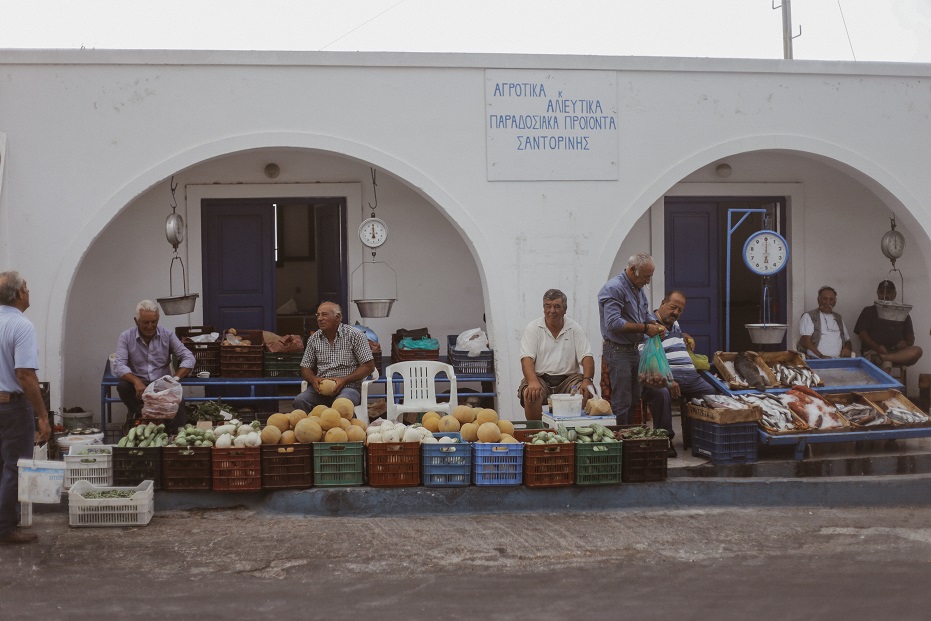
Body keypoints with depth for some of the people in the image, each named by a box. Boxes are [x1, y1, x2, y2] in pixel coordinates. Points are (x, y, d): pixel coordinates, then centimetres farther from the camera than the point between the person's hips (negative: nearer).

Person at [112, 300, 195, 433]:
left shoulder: (167, 335, 2)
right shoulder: (126, 337, -1)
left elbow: (189, 358, -4)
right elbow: (118, 366, -12)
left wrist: (176, 378, -23)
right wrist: (136, 381, -32)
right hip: (139, 386, 1)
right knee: (123, 386, -32)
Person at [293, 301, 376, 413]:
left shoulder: (354, 335, 0)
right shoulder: (314, 339, 13)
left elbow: (369, 366, -2)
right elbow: (305, 368, 17)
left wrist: (344, 380, -14)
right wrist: (314, 380, -8)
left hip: (348, 387, -4)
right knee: (299, 401, -27)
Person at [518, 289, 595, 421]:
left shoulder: (574, 328, 7)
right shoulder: (533, 328, 2)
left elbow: (586, 357, 0)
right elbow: (527, 358, -9)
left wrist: (587, 380, -20)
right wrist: (533, 382, -29)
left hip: (569, 378, 2)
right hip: (540, 377, -1)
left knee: (587, 393, -27)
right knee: (531, 396, -32)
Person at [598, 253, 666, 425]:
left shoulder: (638, 289, 15)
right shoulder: (614, 288, -16)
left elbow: (646, 314, 25)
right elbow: (613, 323, -24)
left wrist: (656, 325, 2)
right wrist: (644, 328, -20)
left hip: (634, 350, 9)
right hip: (617, 351, -9)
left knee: (635, 399, 11)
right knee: (622, 403, -8)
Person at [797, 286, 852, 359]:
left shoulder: (839, 318, 26)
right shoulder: (808, 316, 8)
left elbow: (847, 340, 29)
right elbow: (806, 341, -4)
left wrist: (847, 348, 4)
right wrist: (821, 356, -16)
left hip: (838, 361, 5)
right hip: (816, 360, -4)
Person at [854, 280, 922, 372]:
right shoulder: (869, 311, 14)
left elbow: (910, 337, 18)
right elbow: (862, 333, 2)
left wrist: (906, 343, -8)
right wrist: (877, 347, -16)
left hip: (897, 351, 4)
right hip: (873, 350, -4)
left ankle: (881, 357, -37)